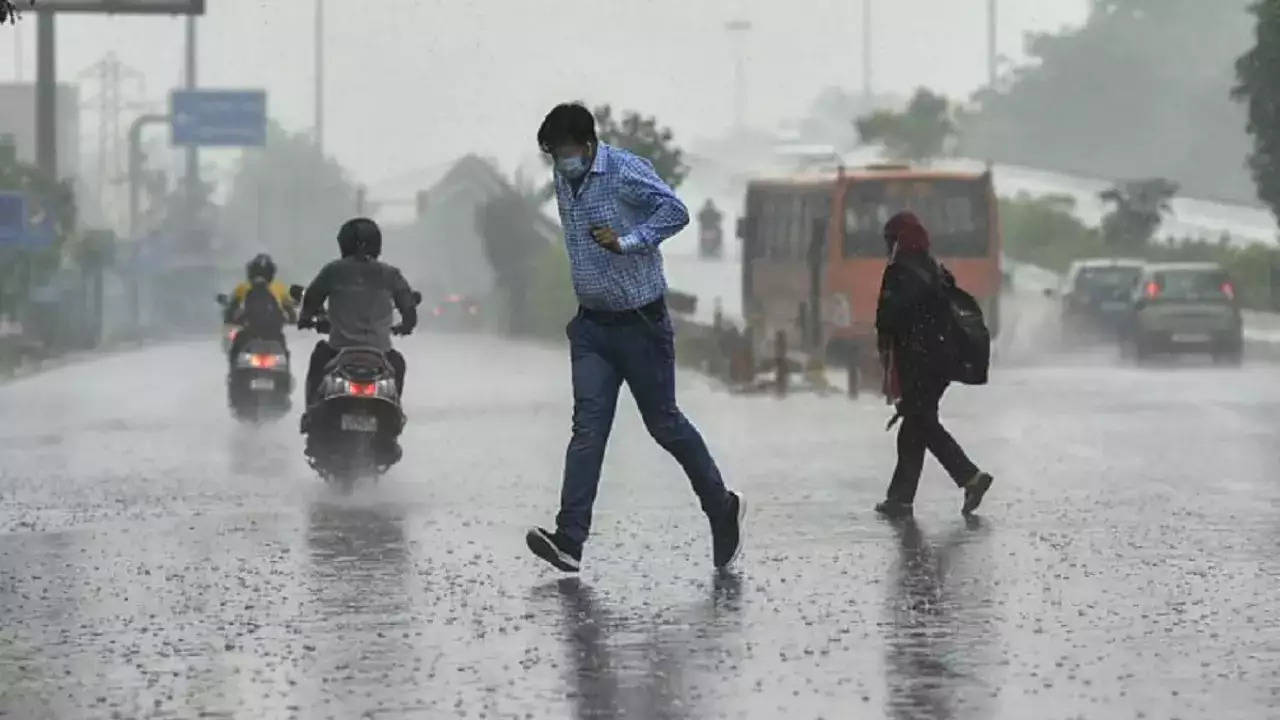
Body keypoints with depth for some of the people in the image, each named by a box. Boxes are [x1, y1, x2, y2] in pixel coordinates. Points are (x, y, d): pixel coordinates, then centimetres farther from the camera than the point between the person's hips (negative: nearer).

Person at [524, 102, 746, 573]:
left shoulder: (626, 172, -15)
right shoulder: (563, 181, 8)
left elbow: (675, 212, -25)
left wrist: (626, 242, -29)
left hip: (639, 322, -6)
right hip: (592, 325, 6)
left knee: (663, 423, 5)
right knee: (588, 426, -5)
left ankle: (723, 508, 27)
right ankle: (569, 541, -15)